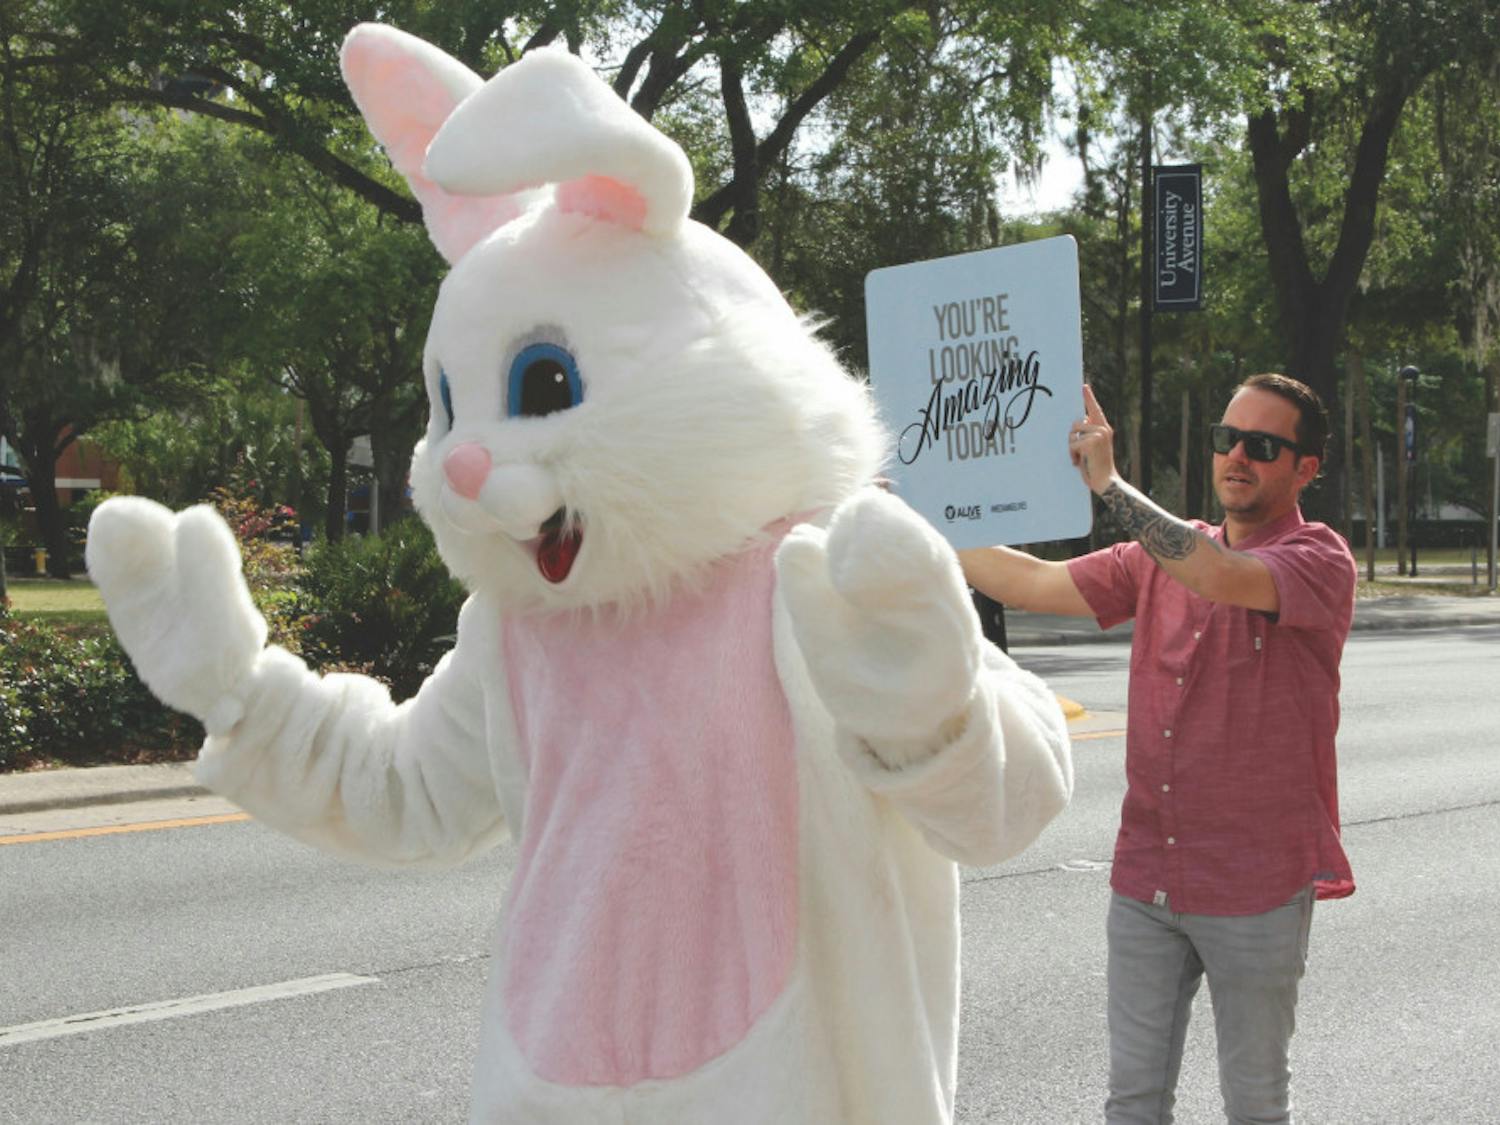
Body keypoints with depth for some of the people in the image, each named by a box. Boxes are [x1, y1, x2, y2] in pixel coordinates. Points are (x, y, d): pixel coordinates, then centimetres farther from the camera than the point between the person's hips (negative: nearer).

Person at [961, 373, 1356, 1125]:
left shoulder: (1319, 562, -9)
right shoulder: (1162, 555, 10)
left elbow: (1225, 578, -30)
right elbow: (1038, 585, 7)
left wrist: (1107, 483, -29)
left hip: (1256, 889, -5)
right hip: (1145, 883, 5)